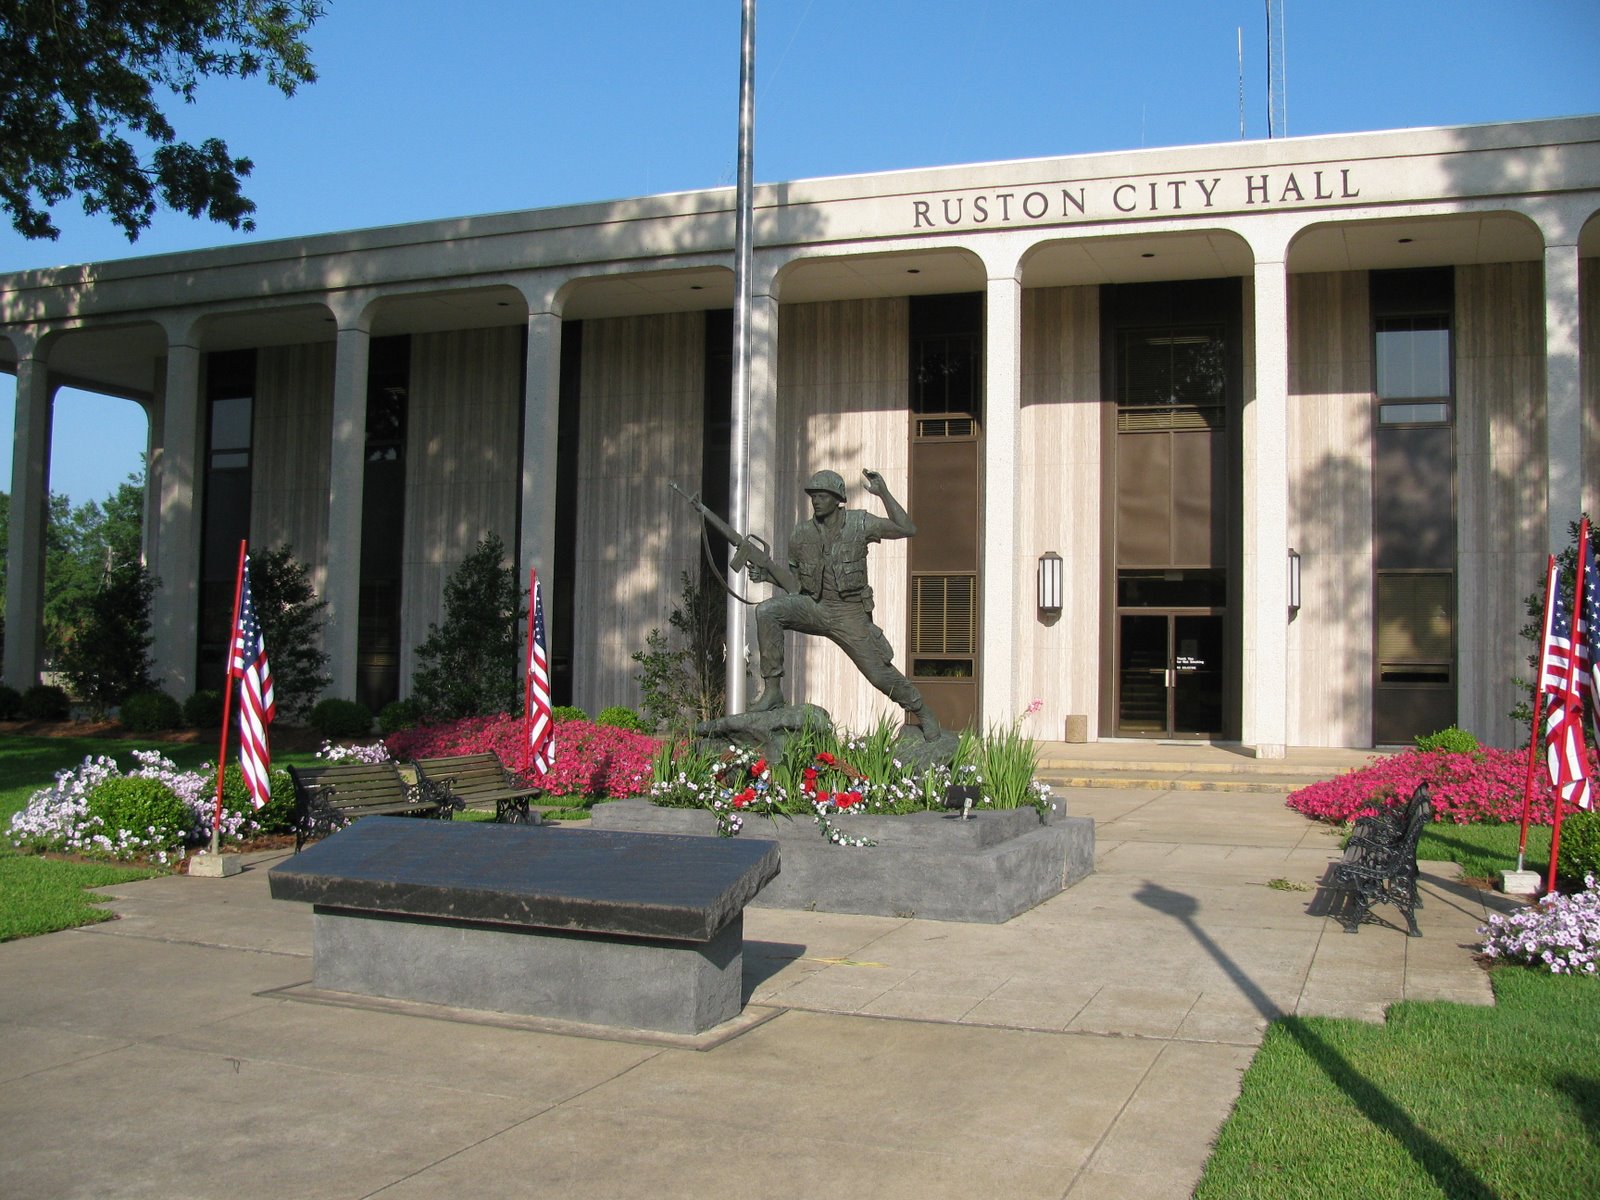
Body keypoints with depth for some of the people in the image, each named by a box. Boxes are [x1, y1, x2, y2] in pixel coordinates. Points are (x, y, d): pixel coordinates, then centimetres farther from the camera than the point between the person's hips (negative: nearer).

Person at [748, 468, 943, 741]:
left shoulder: (859, 523, -7)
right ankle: (772, 691, -17)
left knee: (880, 674, -2)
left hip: (850, 615, -2)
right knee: (767, 611, -23)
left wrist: (883, 493, -19)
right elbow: (793, 576, 10)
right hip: (814, 607, 2)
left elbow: (907, 529, -15)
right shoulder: (803, 533, 0)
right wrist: (766, 575, -9)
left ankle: (924, 713, 26)